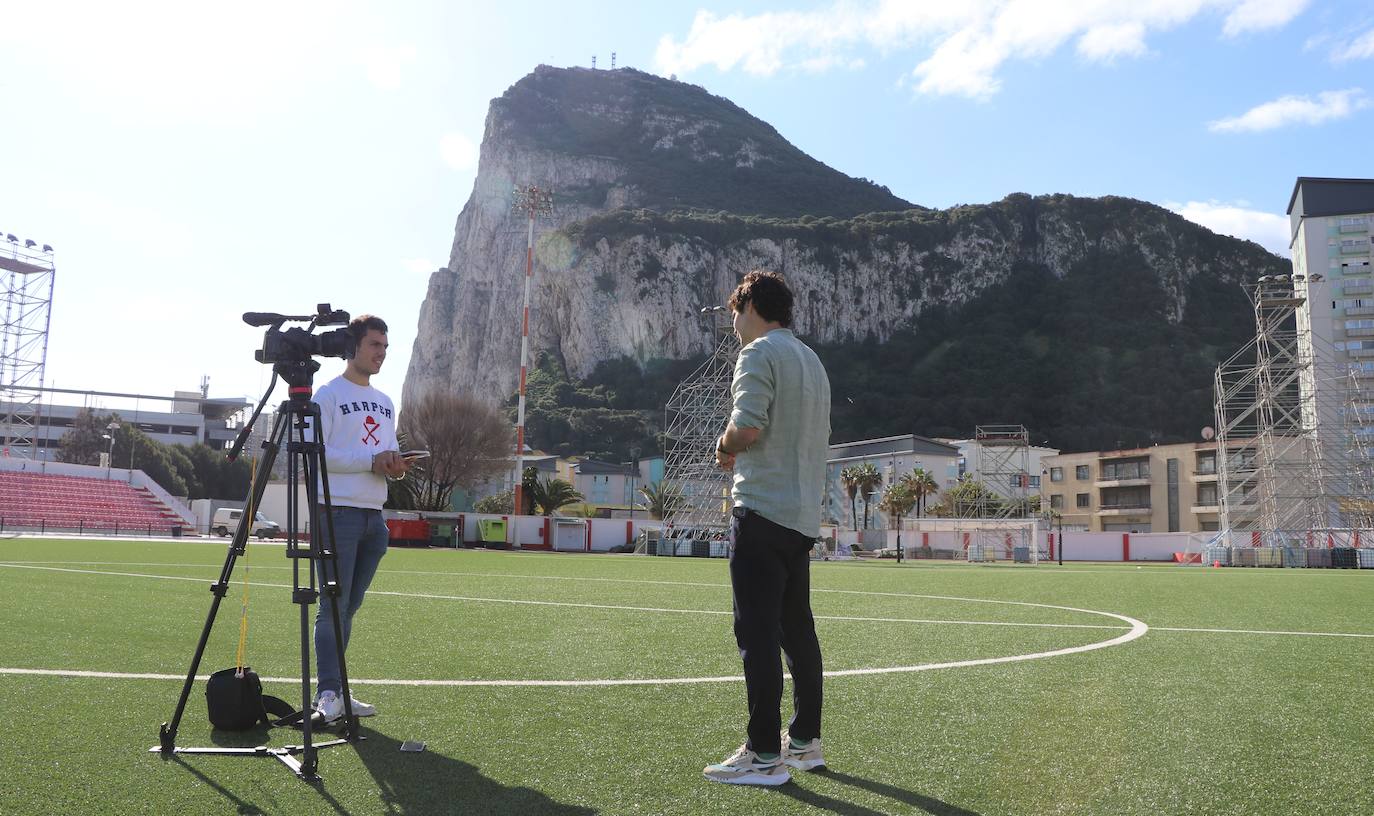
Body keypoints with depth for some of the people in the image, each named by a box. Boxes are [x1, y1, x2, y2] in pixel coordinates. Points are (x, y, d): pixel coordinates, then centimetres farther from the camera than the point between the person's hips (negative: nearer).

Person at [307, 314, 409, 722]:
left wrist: (396, 465, 0)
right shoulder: (329, 394, -1)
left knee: (349, 608, 9)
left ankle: (337, 692, 15)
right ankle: (328, 693, -4)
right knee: (333, 607, -7)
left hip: (374, 515, 7)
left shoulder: (385, 402, 21)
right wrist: (370, 461, -17)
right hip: (339, 511, -7)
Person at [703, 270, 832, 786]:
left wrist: (724, 447, 0)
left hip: (762, 509, -9)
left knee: (757, 633, -5)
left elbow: (748, 425, -21)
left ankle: (765, 756, -2)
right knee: (798, 631, 14)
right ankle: (805, 742, 23)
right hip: (804, 515, 9)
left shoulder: (759, 352, -7)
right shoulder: (812, 361, 19)